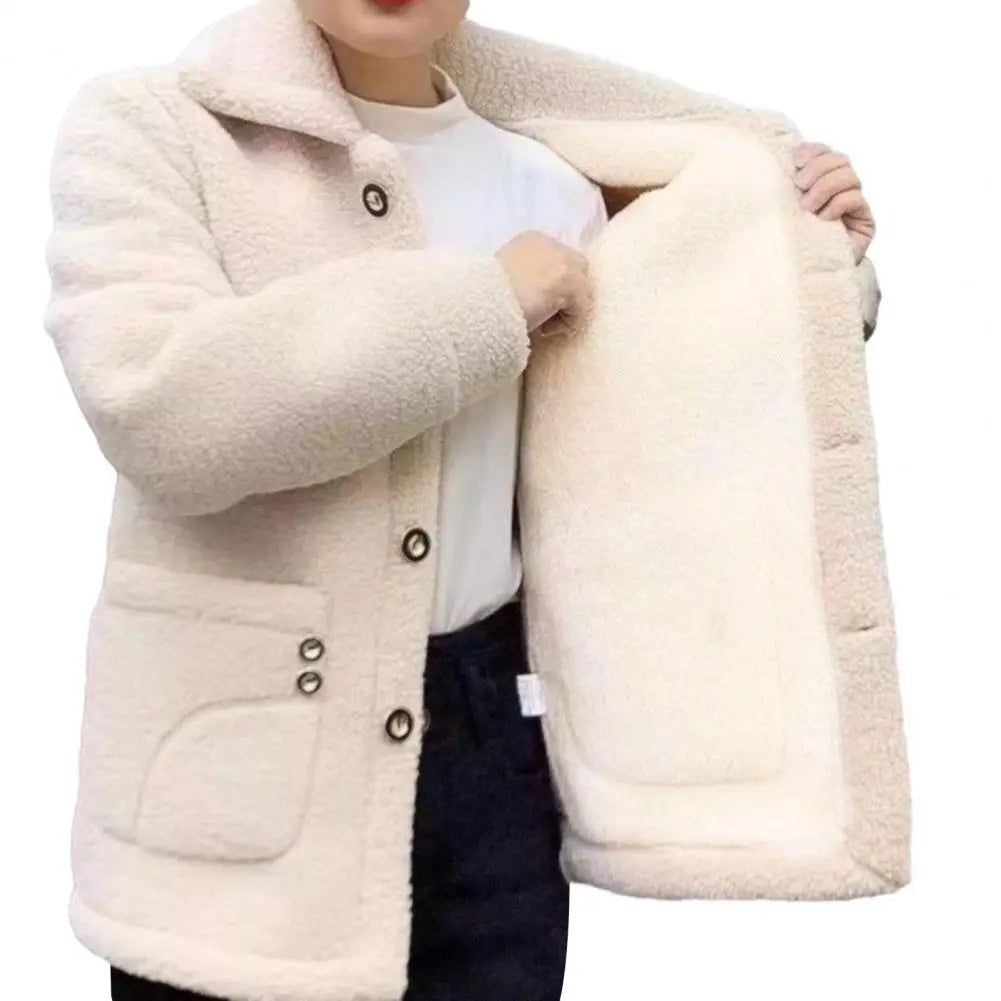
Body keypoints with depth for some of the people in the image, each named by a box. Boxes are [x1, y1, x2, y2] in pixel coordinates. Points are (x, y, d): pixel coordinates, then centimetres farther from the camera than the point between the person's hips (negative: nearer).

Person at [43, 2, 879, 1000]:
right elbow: (161, 411, -21)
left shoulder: (550, 188, 9)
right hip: (244, 762, -3)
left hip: (489, 736, 4)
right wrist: (488, 300, -15)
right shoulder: (147, 127, -2)